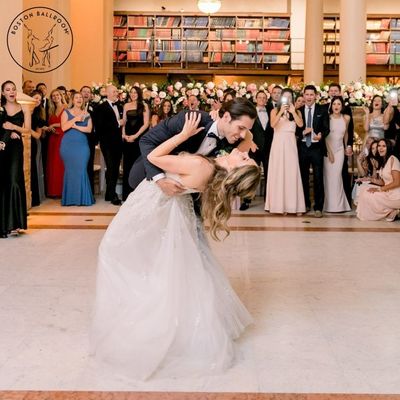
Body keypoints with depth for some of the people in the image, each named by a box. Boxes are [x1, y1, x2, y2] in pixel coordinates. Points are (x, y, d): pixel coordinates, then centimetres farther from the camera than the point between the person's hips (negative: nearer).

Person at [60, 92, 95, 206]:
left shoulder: (86, 114, 14)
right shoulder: (66, 112, 9)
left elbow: (89, 129, 0)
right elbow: (64, 127, -6)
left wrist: (75, 126, -8)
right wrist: (75, 119, -14)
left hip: (82, 145, 1)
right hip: (68, 145, -1)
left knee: (82, 170, -7)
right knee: (70, 170, -4)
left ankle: (82, 198, -3)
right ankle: (70, 199, 1)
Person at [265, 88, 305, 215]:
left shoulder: (296, 111, 11)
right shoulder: (275, 111, 7)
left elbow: (300, 124, -5)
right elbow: (272, 124, -10)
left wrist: (293, 112, -11)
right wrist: (281, 111, -15)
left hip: (290, 144, 1)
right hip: (278, 144, -1)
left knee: (292, 173, -3)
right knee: (278, 173, -2)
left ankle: (293, 205, -2)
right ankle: (279, 204, 0)